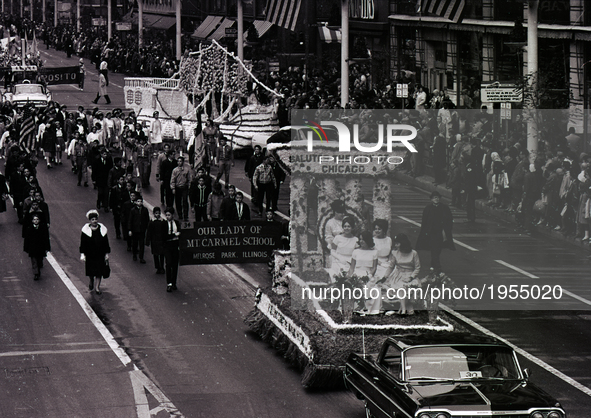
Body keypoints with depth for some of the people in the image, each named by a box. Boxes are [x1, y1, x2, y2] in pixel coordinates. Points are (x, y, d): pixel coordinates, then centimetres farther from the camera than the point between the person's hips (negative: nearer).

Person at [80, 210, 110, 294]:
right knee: (90, 271, 11)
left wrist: (106, 254, 5)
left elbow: (106, 243, 5)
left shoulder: (102, 230, -2)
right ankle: (91, 282, 40)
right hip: (89, 255, -1)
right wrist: (82, 254, -12)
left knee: (99, 271, 0)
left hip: (100, 255, 1)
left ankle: (97, 286, 9)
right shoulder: (85, 230, -9)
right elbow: (82, 244, -6)